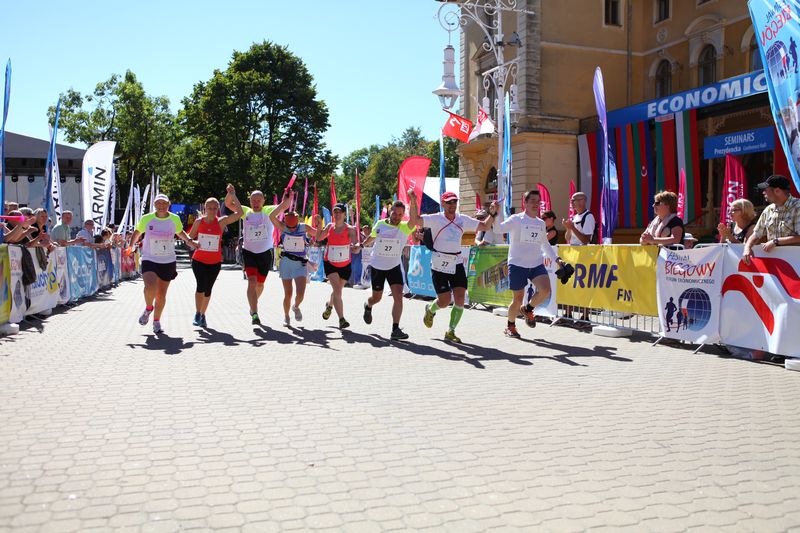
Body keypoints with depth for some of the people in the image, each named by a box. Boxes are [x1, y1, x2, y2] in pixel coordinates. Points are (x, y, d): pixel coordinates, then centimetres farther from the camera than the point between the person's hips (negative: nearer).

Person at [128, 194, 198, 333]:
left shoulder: (175, 219, 2)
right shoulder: (147, 219, -2)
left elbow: (180, 232, 22)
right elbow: (137, 232, 16)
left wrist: (189, 241, 8)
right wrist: (131, 245, 5)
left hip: (168, 261, 2)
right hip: (149, 260, -2)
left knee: (161, 295, 7)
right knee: (150, 287, -25)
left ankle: (156, 321, 25)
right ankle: (148, 308, 7)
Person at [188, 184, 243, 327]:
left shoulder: (221, 222, -5)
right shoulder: (199, 221, -2)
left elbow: (239, 213, -14)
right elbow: (190, 237, 10)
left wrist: (233, 196, -17)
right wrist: (194, 243, -10)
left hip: (215, 262, 1)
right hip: (199, 260, -1)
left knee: (208, 289, 10)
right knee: (201, 286, -18)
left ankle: (203, 315, 28)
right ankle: (197, 314, -2)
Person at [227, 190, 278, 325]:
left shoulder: (268, 211, -2)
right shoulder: (246, 212, 3)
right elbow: (228, 204, 1)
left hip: (266, 253, 1)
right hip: (249, 252, -1)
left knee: (260, 283, 15)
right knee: (252, 281, -17)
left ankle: (253, 306, 43)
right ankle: (254, 314, -19)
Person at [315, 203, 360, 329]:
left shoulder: (349, 229, -12)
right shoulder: (330, 226, -1)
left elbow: (355, 245, -25)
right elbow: (319, 238, 11)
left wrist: (357, 247, -47)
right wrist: (319, 224, 1)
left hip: (345, 265, 0)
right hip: (330, 263, 0)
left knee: (337, 290, 19)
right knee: (337, 290, -16)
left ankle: (329, 306, 52)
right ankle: (341, 319, -18)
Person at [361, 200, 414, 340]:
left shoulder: (405, 228, -14)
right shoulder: (380, 224, -8)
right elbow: (371, 237, 14)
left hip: (394, 267, -1)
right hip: (377, 267, 1)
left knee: (398, 295, -17)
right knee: (377, 298, 13)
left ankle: (395, 330, -14)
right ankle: (368, 307, 50)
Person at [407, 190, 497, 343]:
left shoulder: (463, 220, 6)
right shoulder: (436, 219, -8)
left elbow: (485, 226, 11)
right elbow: (414, 220, -20)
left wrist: (492, 213, -5)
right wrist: (413, 201, -31)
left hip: (457, 264, 4)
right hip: (439, 266, -4)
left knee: (460, 299, -6)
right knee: (444, 301, -2)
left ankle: (450, 332, 11)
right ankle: (430, 310, 34)